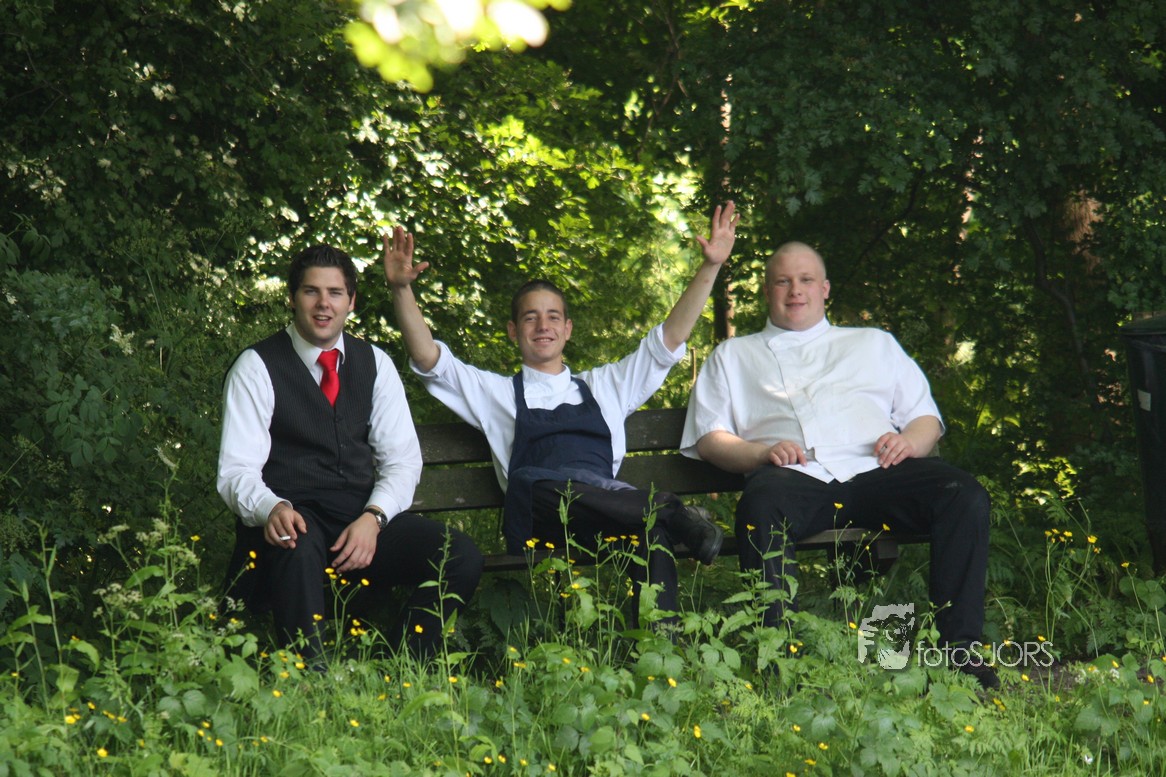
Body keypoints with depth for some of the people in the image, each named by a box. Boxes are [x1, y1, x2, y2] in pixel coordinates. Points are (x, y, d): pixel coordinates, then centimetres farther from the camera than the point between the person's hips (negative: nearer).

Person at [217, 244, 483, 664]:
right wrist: (273, 509, -31)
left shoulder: (375, 364, 13)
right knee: (298, 549, -41)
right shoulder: (256, 368, 0)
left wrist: (373, 518, -13)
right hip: (295, 518, -4)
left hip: (363, 518, 4)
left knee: (462, 557, -21)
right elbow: (237, 472, -7)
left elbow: (402, 459, 8)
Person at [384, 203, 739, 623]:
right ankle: (674, 514, -40)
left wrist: (710, 267, 23)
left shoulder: (603, 387, 35)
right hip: (538, 519, -1)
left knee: (653, 531, -38)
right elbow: (429, 359, 16)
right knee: (532, 483, -41)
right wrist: (401, 289, 2)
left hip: (610, 517, 1)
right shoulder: (497, 393, 28)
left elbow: (670, 339, 31)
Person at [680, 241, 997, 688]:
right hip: (795, 476, -2)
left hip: (874, 468, 2)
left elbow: (926, 417, 24)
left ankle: (959, 648, -30)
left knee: (965, 497, -28)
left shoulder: (874, 344, 33)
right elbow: (709, 437, 16)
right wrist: (762, 453, -5)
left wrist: (910, 441, -1)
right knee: (760, 507, -40)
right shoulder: (733, 357, 29)